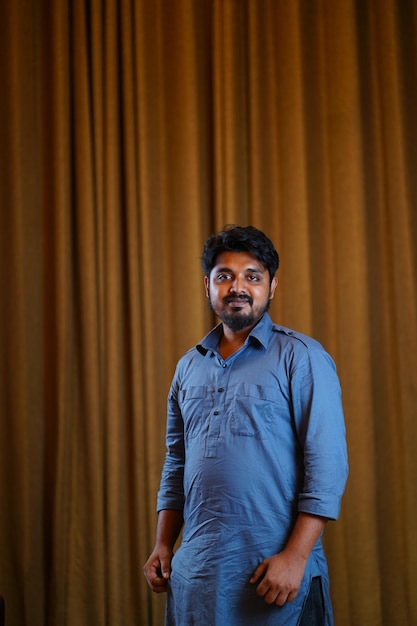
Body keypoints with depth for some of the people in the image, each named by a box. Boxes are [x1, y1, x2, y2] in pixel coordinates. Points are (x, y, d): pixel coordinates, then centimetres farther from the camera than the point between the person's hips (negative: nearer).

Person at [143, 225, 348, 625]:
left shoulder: (301, 357, -5)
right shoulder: (188, 367, 12)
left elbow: (327, 465, -11)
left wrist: (295, 556, -18)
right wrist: (163, 545, 9)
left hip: (274, 574, -5)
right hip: (196, 572, 5)